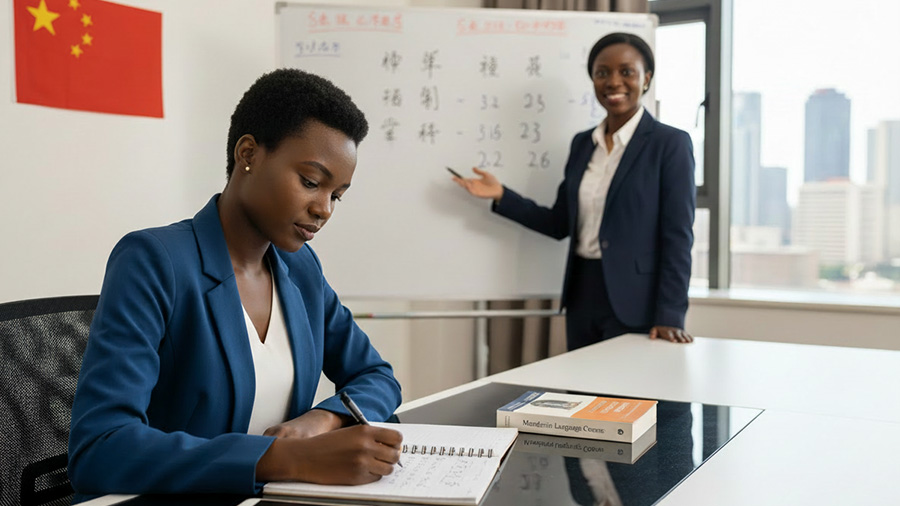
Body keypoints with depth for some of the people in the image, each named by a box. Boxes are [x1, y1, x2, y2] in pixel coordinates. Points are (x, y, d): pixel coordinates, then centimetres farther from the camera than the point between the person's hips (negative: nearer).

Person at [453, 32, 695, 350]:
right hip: (582, 297, 6)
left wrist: (669, 316, -17)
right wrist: (501, 196, 3)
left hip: (633, 302, -6)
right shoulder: (582, 144, 10)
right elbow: (561, 223, 11)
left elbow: (677, 236, -11)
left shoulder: (670, 144, -7)